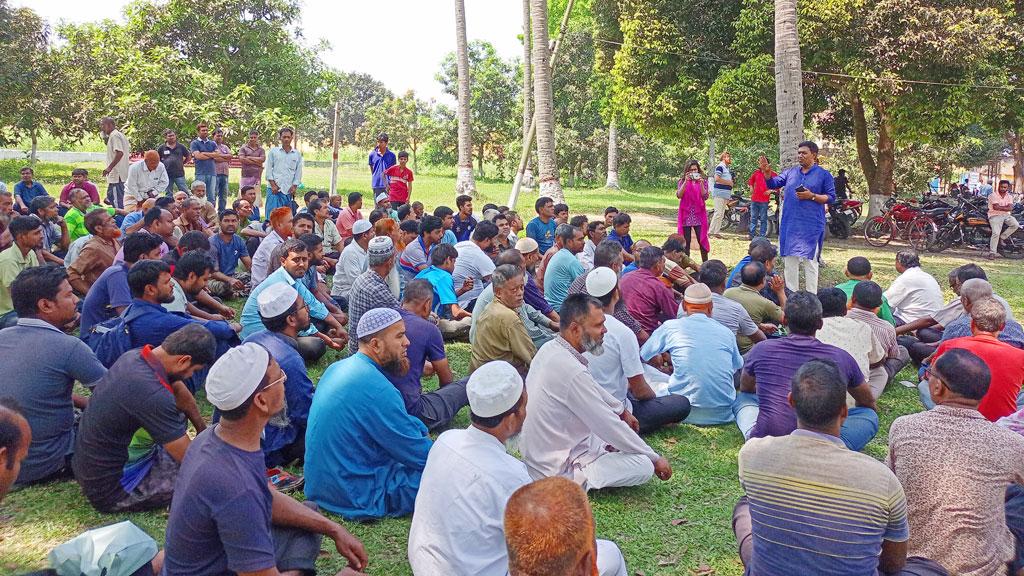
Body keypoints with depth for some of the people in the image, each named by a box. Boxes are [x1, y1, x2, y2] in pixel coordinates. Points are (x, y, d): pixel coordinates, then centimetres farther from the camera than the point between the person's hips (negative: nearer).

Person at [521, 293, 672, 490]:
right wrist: (656, 458, -11)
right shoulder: (572, 372, -32)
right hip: (557, 471, -9)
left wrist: (622, 410, 24)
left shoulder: (550, 348, -3)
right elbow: (610, 427, -24)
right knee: (644, 466, -12)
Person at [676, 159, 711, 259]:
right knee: (686, 242, 2)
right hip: (686, 214, 0)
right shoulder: (682, 181, 6)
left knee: (702, 240, -2)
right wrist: (686, 181, -18)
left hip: (699, 214, 0)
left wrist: (701, 183, -19)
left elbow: (705, 197, -6)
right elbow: (678, 195, -8)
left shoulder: (703, 181, 5)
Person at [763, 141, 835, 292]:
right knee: (790, 259, 8)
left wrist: (812, 196, -14)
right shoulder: (791, 172, 12)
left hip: (811, 226, -4)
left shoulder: (824, 175, 1)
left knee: (809, 260, -1)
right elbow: (773, 184, 9)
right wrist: (767, 173, -9)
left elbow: (831, 198, -1)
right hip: (789, 223, 4)